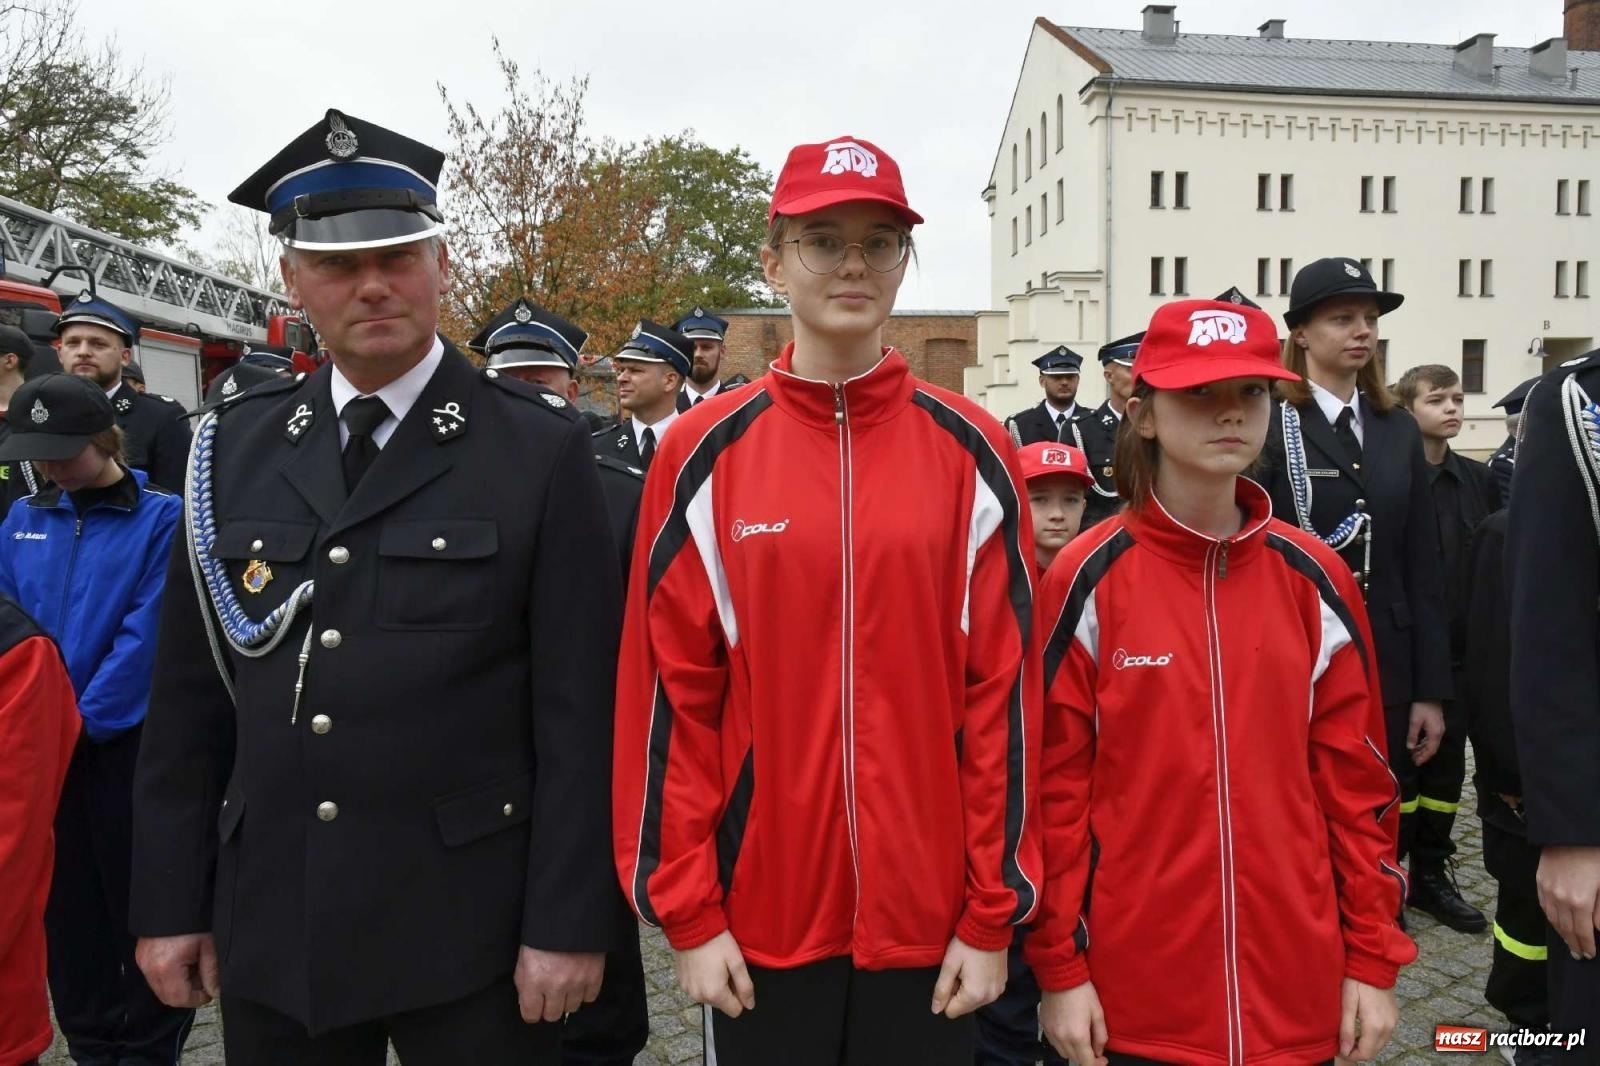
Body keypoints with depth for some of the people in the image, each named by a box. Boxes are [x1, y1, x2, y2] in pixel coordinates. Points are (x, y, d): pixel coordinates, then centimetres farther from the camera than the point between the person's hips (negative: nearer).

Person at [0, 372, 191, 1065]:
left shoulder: (163, 518, -8)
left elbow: (147, 636, -13)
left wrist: (86, 719, -15)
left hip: (127, 742, -5)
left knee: (138, 897, 6)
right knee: (65, 899, 14)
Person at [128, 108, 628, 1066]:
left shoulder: (542, 450, -8)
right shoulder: (235, 448, 4)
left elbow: (581, 709, -10)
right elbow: (189, 696, 7)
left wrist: (571, 921, -10)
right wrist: (172, 901, 7)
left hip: (471, 925, -3)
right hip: (269, 924, 4)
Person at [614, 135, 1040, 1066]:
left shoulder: (972, 452, -2)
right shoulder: (707, 453, -3)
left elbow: (1004, 691, -2)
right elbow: (671, 689, -2)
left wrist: (994, 914, -2)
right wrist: (687, 910, -3)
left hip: (928, 916, 1)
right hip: (760, 915, 0)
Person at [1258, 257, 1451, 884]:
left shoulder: (1399, 431, 11)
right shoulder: (1267, 427, -6)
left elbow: (1423, 568, 9)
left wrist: (1431, 691, 6)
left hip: (1388, 667, 5)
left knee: (1387, 837, 12)